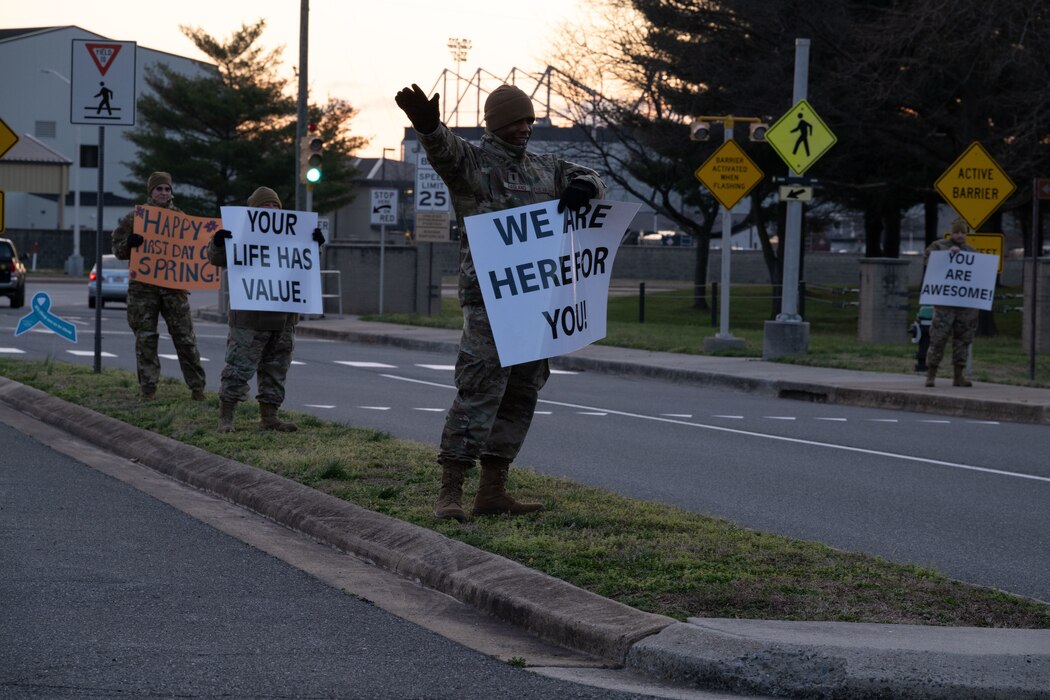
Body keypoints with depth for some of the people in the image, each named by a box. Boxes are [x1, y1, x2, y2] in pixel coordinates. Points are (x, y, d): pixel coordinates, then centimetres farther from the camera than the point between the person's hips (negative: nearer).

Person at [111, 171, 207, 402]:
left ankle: (197, 386, 6)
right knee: (146, 339, 1)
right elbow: (118, 249, 6)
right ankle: (148, 388, 7)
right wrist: (129, 243, -16)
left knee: (185, 337, 0)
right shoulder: (136, 217, 5)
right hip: (143, 285, -1)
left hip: (174, 285, 1)